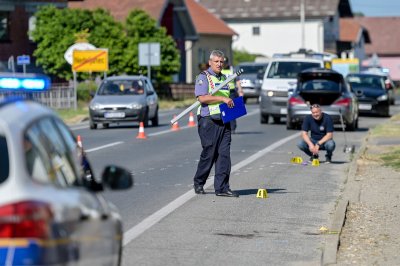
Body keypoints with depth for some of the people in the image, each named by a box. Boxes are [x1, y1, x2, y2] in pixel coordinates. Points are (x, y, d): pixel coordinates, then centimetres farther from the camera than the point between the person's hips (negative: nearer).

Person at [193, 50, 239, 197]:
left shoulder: (224, 78, 21)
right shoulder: (203, 77, -3)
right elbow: (202, 98, -17)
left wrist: (231, 102, 12)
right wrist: (222, 99, -20)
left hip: (224, 121, 6)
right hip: (208, 121, -6)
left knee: (224, 154, -2)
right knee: (209, 153, -2)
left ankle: (222, 187, -2)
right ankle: (198, 183, 18)